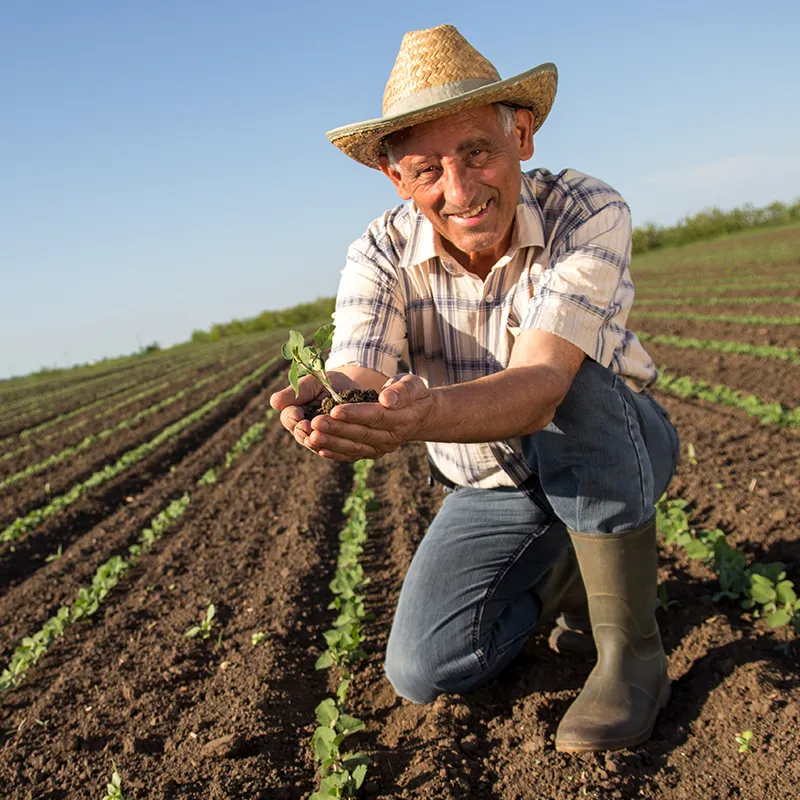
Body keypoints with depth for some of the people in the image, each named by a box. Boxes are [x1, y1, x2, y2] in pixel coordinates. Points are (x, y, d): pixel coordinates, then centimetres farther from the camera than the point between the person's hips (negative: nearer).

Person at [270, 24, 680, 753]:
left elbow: (539, 387, -42)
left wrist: (424, 414, -62)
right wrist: (326, 405, -59)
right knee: (423, 670, -13)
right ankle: (570, 570, 15)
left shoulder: (589, 214, -28)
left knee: (573, 385, -37)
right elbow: (359, 378, -34)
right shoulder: (381, 257, -18)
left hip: (620, 450, -2)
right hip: (493, 491, 3)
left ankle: (632, 648, -20)